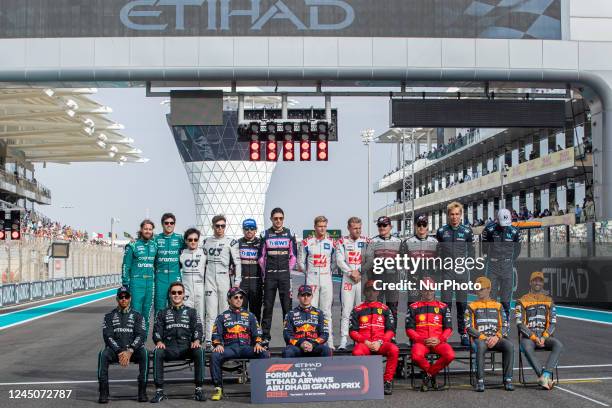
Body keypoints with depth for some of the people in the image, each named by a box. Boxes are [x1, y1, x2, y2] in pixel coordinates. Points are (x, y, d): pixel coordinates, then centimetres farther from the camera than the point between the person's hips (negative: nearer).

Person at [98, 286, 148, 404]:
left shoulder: (137, 316, 13)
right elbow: (108, 336, 1)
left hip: (133, 350, 0)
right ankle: (103, 392, -30)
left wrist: (130, 351, -18)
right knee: (103, 354, -32)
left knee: (144, 353, -33)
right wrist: (119, 352, -16)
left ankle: (142, 391, -28)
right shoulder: (109, 316, 14)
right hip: (115, 350, 0)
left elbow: (141, 335, -1)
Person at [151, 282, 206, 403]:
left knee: (199, 351, -34)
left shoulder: (191, 312, 21)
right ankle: (159, 391, -29)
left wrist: (197, 340, -13)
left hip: (187, 348, 0)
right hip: (169, 349, 1)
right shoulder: (162, 313, 24)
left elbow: (198, 329, 9)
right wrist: (159, 341, -10)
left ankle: (198, 389, -28)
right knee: (157, 352, -33)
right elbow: (157, 330, 12)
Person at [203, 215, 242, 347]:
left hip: (225, 280, -2)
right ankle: (208, 341, -2)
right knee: (211, 313, -1)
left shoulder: (231, 242, 3)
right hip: (209, 281, 2)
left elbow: (237, 263, 1)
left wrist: (237, 282, -5)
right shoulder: (206, 242, 13)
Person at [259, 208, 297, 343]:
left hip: (284, 274, 0)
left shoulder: (289, 234, 7)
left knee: (287, 305, -1)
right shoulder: (265, 235, 5)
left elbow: (293, 256, 10)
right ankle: (265, 336, 5)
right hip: (269, 275, 0)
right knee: (268, 306, 1)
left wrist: (288, 270, 4)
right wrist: (265, 272, 5)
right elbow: (261, 256, 8)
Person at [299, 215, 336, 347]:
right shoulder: (307, 242, 1)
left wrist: (328, 271, 8)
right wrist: (308, 273, 7)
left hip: (327, 280, 1)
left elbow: (334, 261, 15)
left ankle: (329, 342, 5)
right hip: (311, 280, -1)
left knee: (326, 311, 4)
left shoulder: (331, 242, 6)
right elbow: (301, 261, 7)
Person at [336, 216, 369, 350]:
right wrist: (351, 272, -10)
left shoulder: (366, 241, 8)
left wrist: (359, 272, -10)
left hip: (363, 279, 1)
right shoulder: (342, 242, 7)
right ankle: (343, 340, -5)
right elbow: (340, 261, -1)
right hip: (347, 279, -1)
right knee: (346, 311, -4)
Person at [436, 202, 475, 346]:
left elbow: (471, 251, 10)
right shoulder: (441, 231, 4)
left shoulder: (467, 231, 4)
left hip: (462, 271, 0)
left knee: (462, 304, 6)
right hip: (447, 272, 0)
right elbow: (438, 251, 11)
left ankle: (463, 333, 14)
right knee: (446, 303, -1)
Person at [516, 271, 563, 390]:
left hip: (545, 336, 3)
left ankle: (544, 376, -41)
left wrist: (544, 337, -9)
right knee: (527, 348, -38)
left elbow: (553, 323, 8)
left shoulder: (549, 301, 16)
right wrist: (534, 337, -13)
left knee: (558, 345, -30)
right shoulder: (522, 301, 7)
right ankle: (547, 379, -43)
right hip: (528, 336, -3)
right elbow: (520, 324, -2)